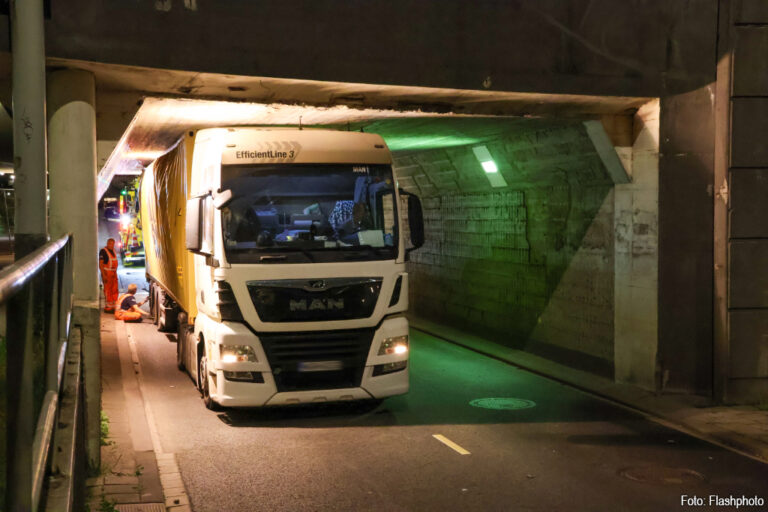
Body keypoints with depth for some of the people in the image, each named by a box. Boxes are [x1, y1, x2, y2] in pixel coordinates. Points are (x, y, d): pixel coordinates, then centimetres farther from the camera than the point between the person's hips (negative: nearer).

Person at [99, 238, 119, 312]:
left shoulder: (113, 250, 13)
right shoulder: (103, 251, -11)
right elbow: (100, 264, -15)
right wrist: (104, 275, -21)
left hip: (114, 273, 8)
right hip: (107, 273, -8)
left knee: (114, 290, 10)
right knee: (108, 290, -7)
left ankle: (113, 306, 18)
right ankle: (107, 307, -4)